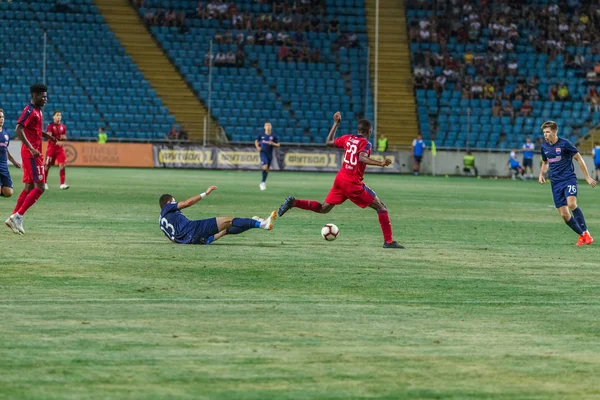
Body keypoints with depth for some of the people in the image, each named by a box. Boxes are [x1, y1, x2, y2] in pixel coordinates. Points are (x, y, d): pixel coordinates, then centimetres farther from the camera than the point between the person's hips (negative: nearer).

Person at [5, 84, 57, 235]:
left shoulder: (38, 111, 15)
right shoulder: (30, 111, -14)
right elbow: (19, 130, -25)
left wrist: (47, 136, 17)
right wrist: (31, 148, -31)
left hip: (33, 153, 10)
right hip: (31, 154, -10)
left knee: (30, 187, 12)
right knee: (39, 187, -11)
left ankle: (14, 218, 14)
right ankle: (18, 216, -11)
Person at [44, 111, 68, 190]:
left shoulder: (63, 127, 10)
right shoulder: (50, 126, -5)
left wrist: (64, 137, -8)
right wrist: (56, 141, -34)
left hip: (60, 148, 4)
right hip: (51, 148, -3)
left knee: (62, 165, -9)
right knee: (47, 165, 4)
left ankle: (62, 184, -11)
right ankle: (44, 183, 19)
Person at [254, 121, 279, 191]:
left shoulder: (273, 136, 2)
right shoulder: (261, 135, 3)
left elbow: (278, 145, 5)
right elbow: (256, 141, 18)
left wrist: (273, 143, -14)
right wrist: (257, 147, 0)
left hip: (270, 154, 2)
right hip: (263, 153, -2)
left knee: (267, 169, 8)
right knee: (265, 167, -20)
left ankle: (263, 182, 25)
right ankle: (263, 183, -10)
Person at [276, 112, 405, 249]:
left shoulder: (348, 138, 10)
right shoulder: (366, 143, -9)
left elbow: (329, 142, 25)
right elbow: (362, 158, -29)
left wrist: (336, 123, 33)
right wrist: (380, 163, -40)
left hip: (340, 179, 7)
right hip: (353, 183, -7)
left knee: (323, 208, 18)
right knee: (381, 207, 0)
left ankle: (294, 202, 1)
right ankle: (389, 241, -6)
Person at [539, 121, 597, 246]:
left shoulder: (564, 143, -9)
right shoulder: (544, 146, 8)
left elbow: (579, 159, -3)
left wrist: (587, 178, -4)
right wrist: (541, 174, 4)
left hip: (569, 179, -5)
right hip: (556, 183, 5)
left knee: (571, 204, -30)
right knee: (564, 214, -3)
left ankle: (585, 232, -18)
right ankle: (581, 235, 15)